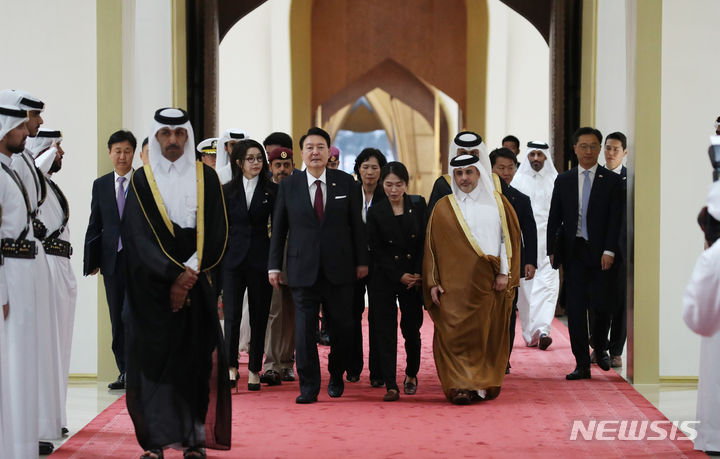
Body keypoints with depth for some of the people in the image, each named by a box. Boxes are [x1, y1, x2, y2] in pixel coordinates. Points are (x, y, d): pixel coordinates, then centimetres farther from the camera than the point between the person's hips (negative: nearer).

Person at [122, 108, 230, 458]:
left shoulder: (205, 177, 6)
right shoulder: (142, 180, 3)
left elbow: (216, 232, 1)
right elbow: (139, 235, -6)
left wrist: (189, 275, -10)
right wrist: (174, 273, -17)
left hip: (195, 281, 1)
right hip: (151, 283, -1)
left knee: (197, 357, -3)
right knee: (154, 356, -4)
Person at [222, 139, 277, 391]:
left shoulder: (273, 190, 4)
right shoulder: (227, 191, 7)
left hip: (260, 261, 0)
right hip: (233, 260, 0)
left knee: (259, 317, 4)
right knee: (232, 314, -8)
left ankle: (254, 370, 13)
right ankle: (231, 367, 0)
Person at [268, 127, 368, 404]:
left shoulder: (345, 183, 4)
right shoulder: (288, 186, 4)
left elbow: (356, 225, 7)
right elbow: (278, 228, 7)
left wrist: (361, 261, 6)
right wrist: (274, 266, 4)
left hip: (339, 268, 1)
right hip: (303, 269, 0)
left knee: (342, 327, 5)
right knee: (304, 329, -3)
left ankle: (336, 376, 27)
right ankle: (309, 387, 3)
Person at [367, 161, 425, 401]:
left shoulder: (419, 205, 2)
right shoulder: (375, 212, -1)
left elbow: (425, 243, 3)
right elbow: (376, 251, -3)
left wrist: (417, 275, -7)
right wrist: (399, 276, -10)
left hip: (414, 279, 1)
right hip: (384, 279, -1)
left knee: (412, 328, 5)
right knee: (385, 330, -6)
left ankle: (411, 374, 29)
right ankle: (390, 386, -5)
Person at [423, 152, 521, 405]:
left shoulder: (497, 203, 9)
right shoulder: (444, 207, 7)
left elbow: (510, 237, 7)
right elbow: (432, 245, 6)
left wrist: (505, 272, -3)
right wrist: (433, 282, -2)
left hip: (488, 283, 1)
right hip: (454, 284, -1)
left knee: (488, 334, 3)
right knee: (454, 334, -8)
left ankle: (484, 384, 14)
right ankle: (460, 386, -9)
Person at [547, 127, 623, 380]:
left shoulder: (612, 180, 3)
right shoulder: (563, 181, 10)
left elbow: (615, 218, -2)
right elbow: (554, 218, 10)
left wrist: (609, 251, -12)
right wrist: (552, 251, 3)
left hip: (600, 253, -2)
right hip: (573, 252, 2)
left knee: (600, 306, -2)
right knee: (575, 309, 0)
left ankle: (600, 348, 27)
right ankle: (582, 364, 4)